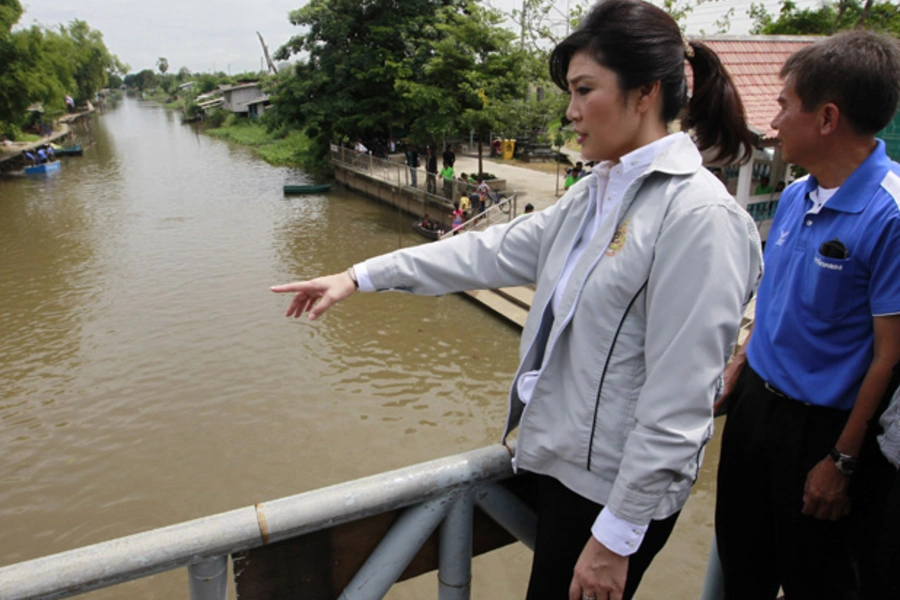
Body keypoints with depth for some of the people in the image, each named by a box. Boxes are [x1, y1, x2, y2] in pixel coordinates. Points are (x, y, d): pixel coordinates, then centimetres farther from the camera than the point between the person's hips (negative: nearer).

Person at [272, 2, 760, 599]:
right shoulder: (596, 194, 5)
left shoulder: (699, 215, -21)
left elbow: (678, 404, -22)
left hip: (617, 484, -7)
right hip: (565, 460, 7)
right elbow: (494, 251, 6)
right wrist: (361, 276, 5)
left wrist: (616, 536, -17)